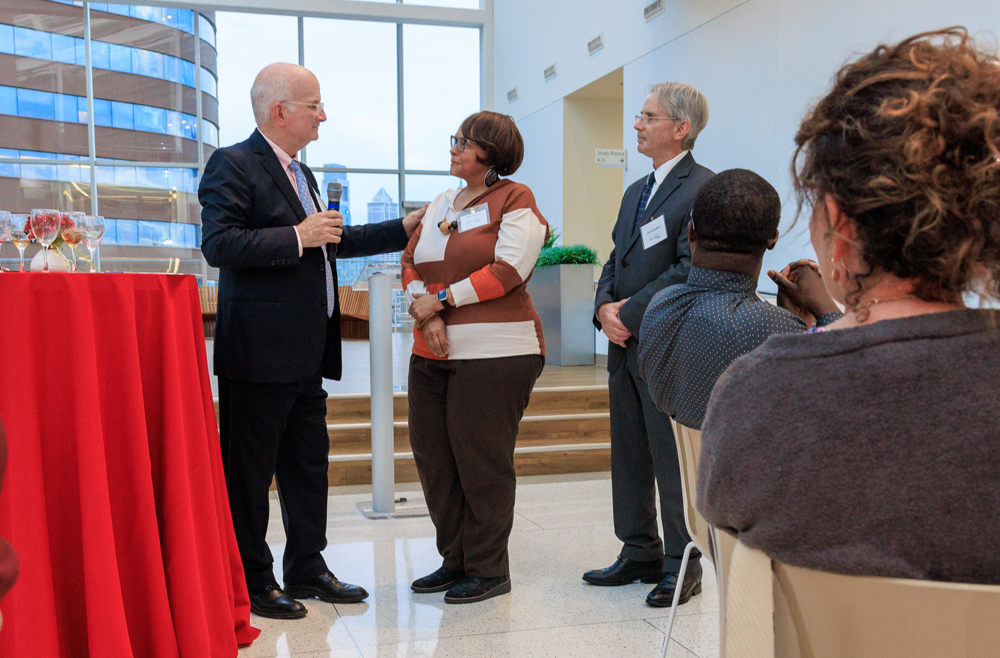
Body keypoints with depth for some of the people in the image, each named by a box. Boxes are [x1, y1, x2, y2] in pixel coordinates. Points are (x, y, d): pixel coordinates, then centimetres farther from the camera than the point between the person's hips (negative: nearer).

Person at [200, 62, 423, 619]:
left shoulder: (300, 173, 20)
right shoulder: (234, 165, -9)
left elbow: (332, 241, 29)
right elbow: (219, 244, -20)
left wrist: (404, 228, 27)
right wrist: (297, 238, -21)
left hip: (307, 353, 10)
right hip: (261, 351, -9)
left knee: (309, 464, 16)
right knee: (251, 470, 2)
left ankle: (308, 568, 29)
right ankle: (251, 583, 13)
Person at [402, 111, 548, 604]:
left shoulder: (516, 200, -2)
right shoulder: (440, 205, 18)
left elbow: (508, 271, -13)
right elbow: (411, 263, 13)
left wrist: (441, 298, -11)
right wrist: (425, 312, -6)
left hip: (494, 353, -7)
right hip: (432, 352, 7)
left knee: (481, 461, -2)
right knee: (432, 454, 8)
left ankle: (490, 569, 13)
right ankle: (455, 559, 23)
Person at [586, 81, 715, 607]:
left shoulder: (703, 189, -10)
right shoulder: (634, 192, 19)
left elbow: (690, 268, -19)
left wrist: (630, 314, -15)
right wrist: (604, 307, -1)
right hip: (625, 347, 9)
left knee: (674, 460, 0)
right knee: (628, 458, 14)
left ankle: (681, 564, 14)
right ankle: (640, 553, 27)